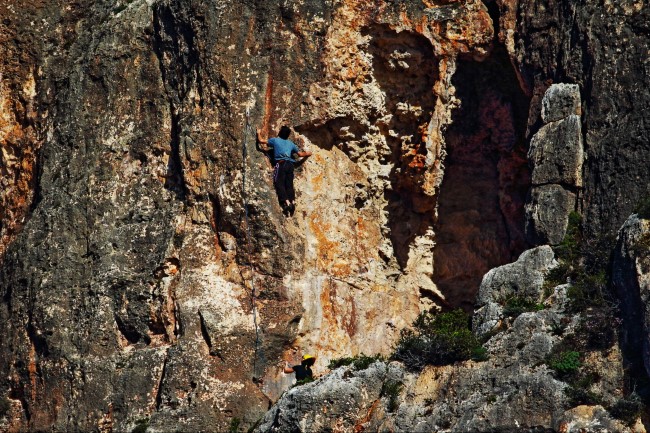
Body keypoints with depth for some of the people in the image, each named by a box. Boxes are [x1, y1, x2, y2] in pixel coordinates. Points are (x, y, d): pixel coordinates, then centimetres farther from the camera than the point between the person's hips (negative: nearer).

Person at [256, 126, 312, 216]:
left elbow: (261, 141, 14)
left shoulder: (275, 140, 11)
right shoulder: (291, 143, 22)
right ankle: (292, 201, -16)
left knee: (279, 184, -10)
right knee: (289, 185, 2)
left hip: (281, 163, -4)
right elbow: (300, 154, 24)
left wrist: (259, 133, 34)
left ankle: (286, 202, -26)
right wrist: (307, 154, 45)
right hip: (290, 164, 4)